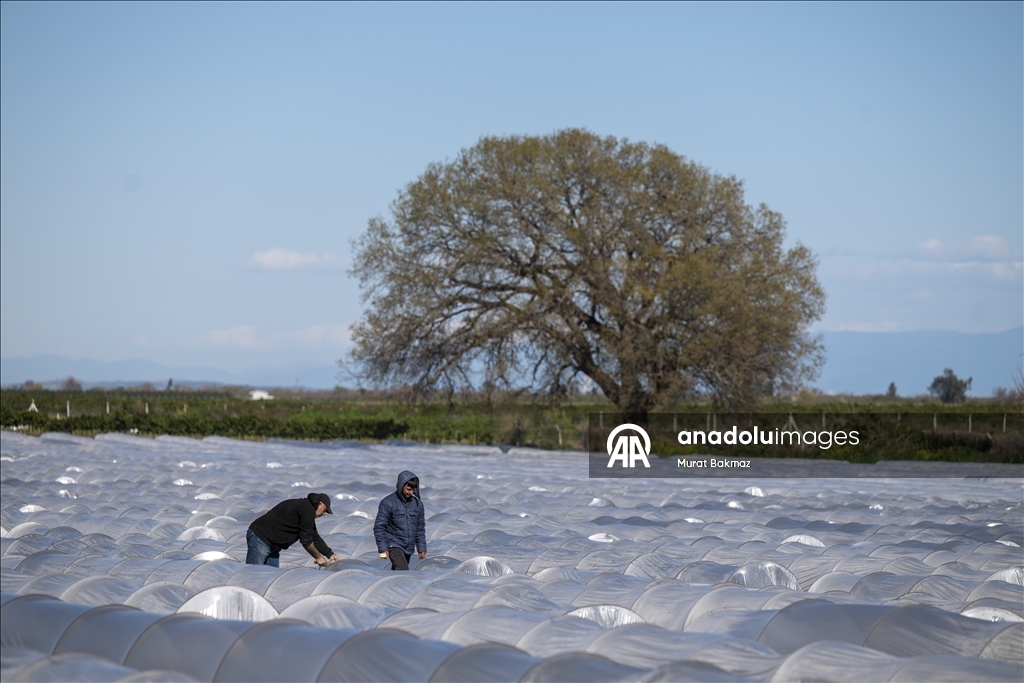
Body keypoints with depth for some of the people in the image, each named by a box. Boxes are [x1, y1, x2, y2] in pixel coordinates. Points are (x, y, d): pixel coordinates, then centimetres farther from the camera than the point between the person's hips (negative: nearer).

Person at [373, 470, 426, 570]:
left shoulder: (418, 504, 7)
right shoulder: (388, 503, -10)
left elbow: (420, 528, 15)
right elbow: (379, 527, -9)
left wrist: (422, 548, 10)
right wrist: (383, 548, -14)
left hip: (409, 548, 6)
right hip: (394, 546, -6)